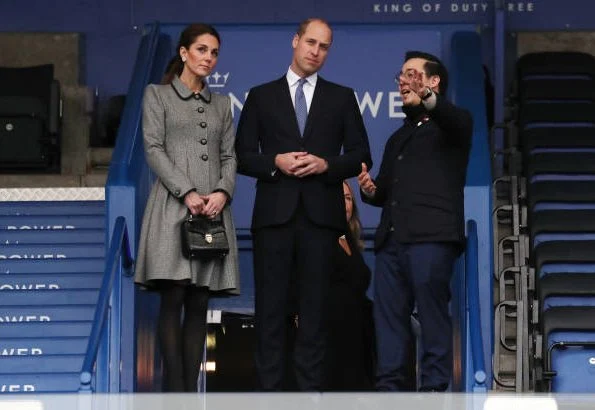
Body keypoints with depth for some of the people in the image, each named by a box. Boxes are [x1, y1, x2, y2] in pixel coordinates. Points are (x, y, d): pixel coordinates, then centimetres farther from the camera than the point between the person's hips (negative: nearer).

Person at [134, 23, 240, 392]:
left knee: (199, 304, -1)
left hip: (214, 209, 4)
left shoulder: (222, 104, 20)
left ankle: (191, 390, -2)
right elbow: (154, 149, -2)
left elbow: (229, 156, 14)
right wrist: (187, 192, -13)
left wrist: (223, 191, -7)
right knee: (174, 299, -11)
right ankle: (174, 393, -14)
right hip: (174, 206, -4)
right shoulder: (158, 95, 8)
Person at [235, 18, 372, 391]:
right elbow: (243, 156, 6)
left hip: (321, 215, 0)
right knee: (271, 305, -1)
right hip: (275, 214, 0)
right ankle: (270, 388, 1)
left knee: (315, 305, 2)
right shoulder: (261, 96, 10)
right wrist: (275, 162, -12)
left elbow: (361, 156, 8)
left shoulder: (342, 98, 12)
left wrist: (326, 164, -9)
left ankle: (311, 389, 4)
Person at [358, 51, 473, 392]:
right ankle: (390, 389, -1)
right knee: (389, 316, 0)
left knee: (432, 313, -11)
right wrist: (371, 190, 8)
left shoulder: (451, 124, 10)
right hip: (392, 238, 7)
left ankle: (434, 389, -13)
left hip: (430, 236, -7)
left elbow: (455, 120, -17)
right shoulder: (399, 138, 30)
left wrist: (430, 100, -39)